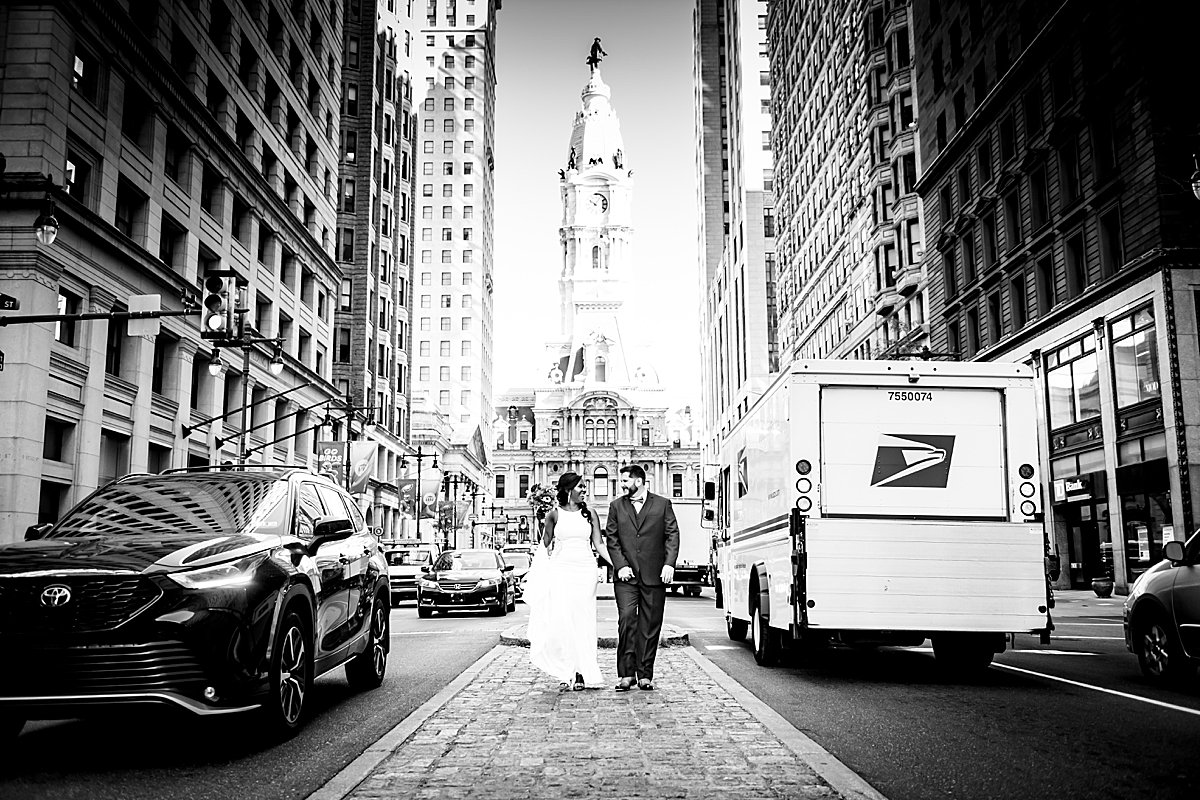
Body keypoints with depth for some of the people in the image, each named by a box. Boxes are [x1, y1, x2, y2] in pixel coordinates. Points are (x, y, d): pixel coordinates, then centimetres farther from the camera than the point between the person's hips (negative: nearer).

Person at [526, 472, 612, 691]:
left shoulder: (590, 514, 7)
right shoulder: (554, 514, 3)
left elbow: (598, 544, 6)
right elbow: (545, 546, 10)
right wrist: (535, 574, 10)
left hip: (585, 571, 1)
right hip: (560, 570, -1)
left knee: (582, 623, 0)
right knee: (560, 622, -6)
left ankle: (580, 674, 5)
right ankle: (566, 674, 2)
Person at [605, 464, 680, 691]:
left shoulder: (662, 504, 8)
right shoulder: (616, 507, 12)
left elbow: (672, 535, 4)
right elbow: (612, 539, 9)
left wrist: (669, 564, -8)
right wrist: (621, 565, -4)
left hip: (654, 577, 0)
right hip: (626, 576, 0)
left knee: (650, 626, 2)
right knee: (626, 620, -10)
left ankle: (645, 675, 10)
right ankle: (626, 674, -5)